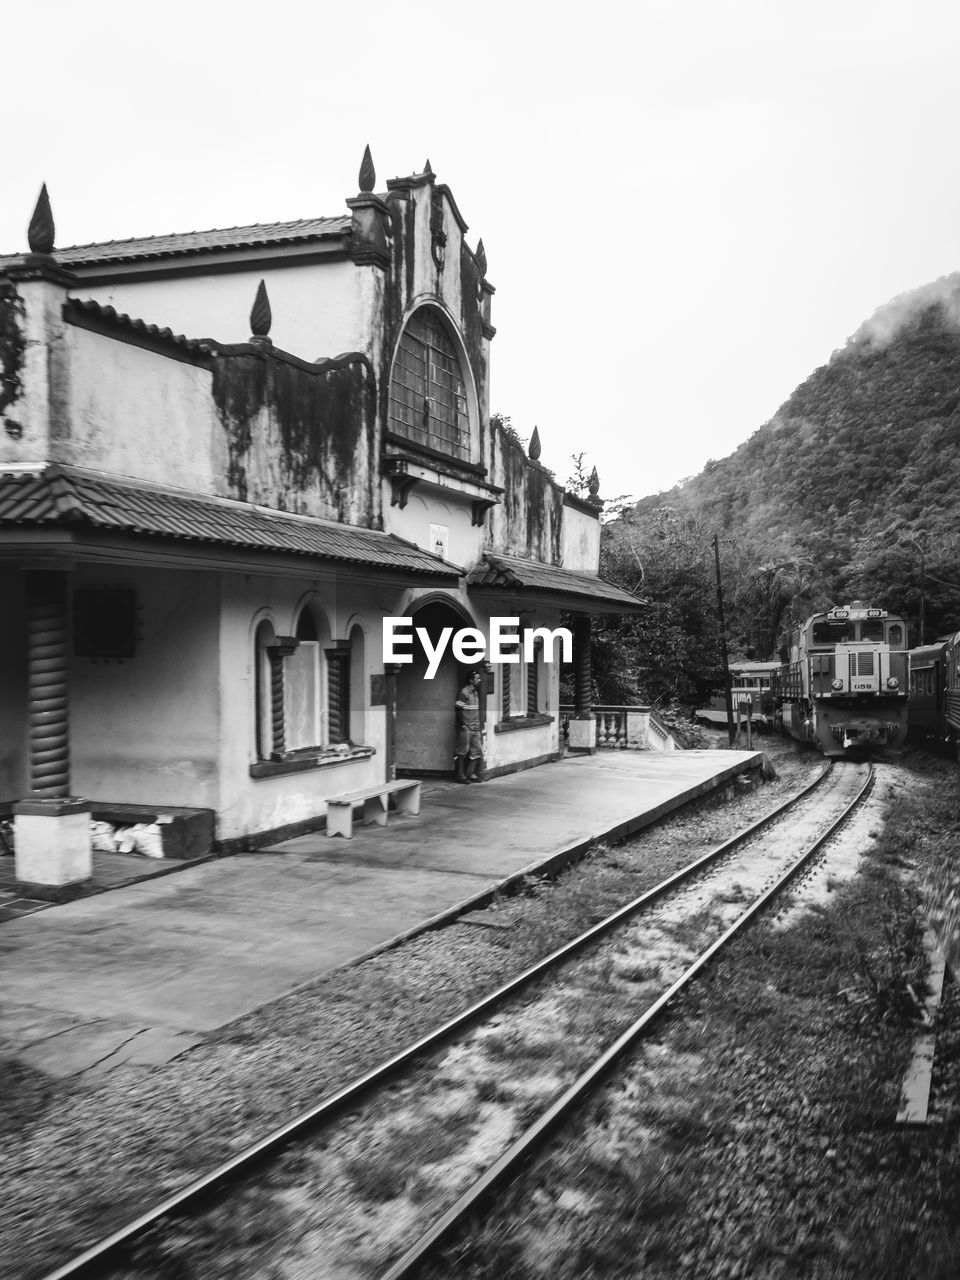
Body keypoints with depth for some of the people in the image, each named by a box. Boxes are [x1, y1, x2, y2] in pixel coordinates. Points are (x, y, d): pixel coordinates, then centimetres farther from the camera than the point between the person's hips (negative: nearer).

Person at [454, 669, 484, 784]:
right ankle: (460, 776, 5)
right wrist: (463, 725, -17)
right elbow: (459, 710, -15)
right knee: (462, 751, -2)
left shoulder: (475, 692, 15)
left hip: (475, 728, 9)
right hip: (465, 728, -8)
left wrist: (478, 726, 16)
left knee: (477, 750, 6)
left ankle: (470, 774, 14)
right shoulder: (464, 692, -11)